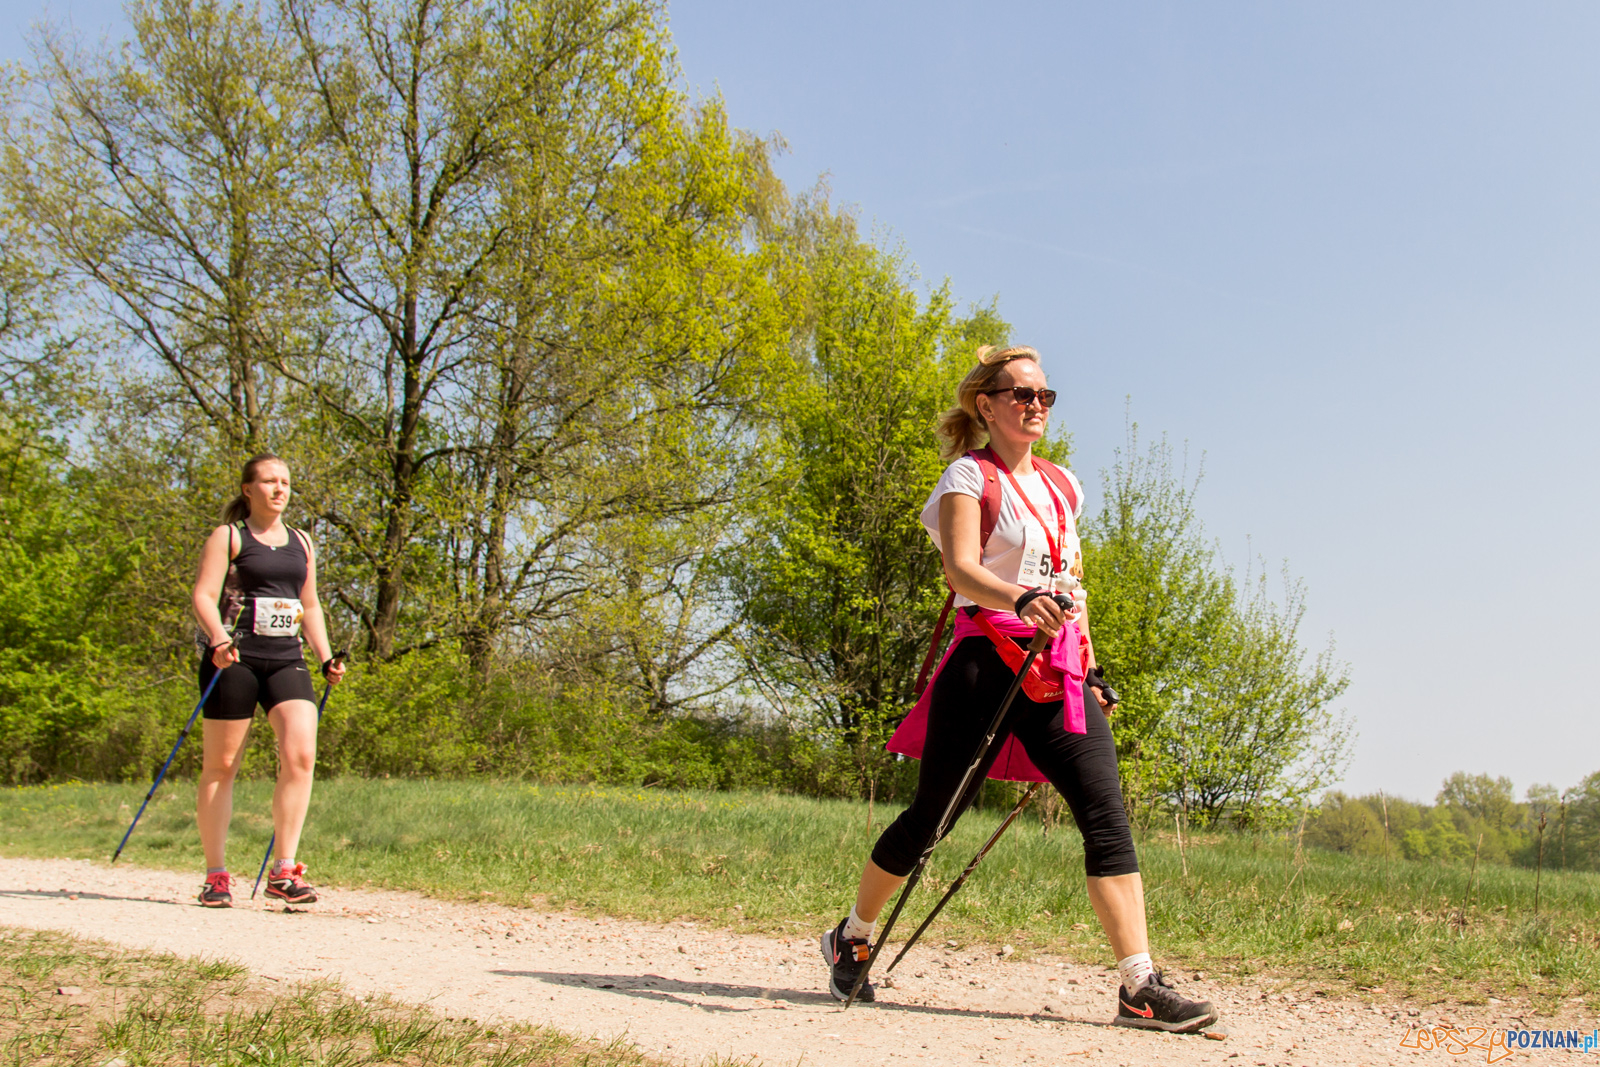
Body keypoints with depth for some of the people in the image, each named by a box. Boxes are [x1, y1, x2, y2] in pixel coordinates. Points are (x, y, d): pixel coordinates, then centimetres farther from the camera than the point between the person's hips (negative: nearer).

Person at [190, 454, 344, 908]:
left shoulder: (301, 543, 19)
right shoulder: (227, 537, 4)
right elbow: (204, 595, -6)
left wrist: (326, 657, 15)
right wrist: (218, 638, -24)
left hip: (287, 660, 4)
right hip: (235, 660, -4)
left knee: (301, 754, -14)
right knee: (221, 766, 2)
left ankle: (284, 871, -9)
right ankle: (215, 875, 13)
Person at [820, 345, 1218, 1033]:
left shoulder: (1062, 486, 19)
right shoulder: (970, 477, -1)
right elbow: (960, 569, -17)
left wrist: (1089, 666, 18)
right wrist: (1022, 600, -36)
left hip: (1060, 672, 6)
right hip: (989, 659, -5)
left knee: (1106, 816, -8)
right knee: (932, 816, 2)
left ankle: (1140, 989, -8)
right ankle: (850, 938, 23)